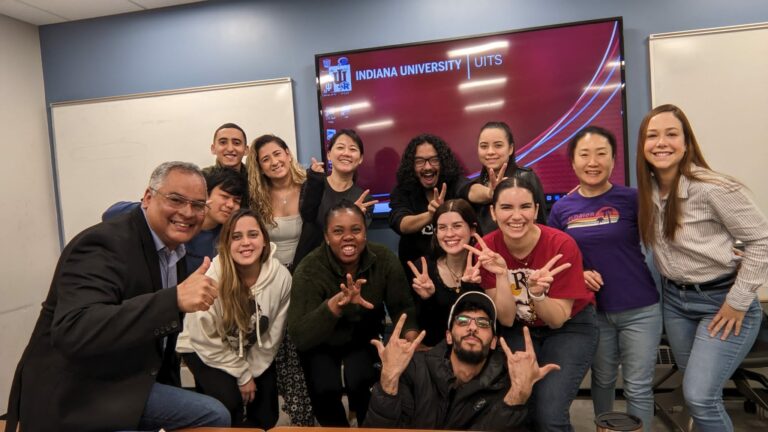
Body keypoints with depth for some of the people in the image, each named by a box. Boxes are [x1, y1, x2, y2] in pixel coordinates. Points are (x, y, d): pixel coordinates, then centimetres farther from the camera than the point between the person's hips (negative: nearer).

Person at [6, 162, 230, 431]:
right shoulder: (104, 244, -21)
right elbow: (72, 332, -36)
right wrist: (175, 299, -43)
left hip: (127, 387, 8)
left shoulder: (174, 250, 7)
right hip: (73, 401, -8)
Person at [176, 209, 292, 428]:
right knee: (229, 400, -25)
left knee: (265, 418, -1)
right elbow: (206, 339, -19)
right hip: (206, 350, -3)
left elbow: (273, 334, -8)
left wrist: (252, 372, -6)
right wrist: (242, 374, -14)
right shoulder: (210, 278, -29)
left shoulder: (281, 276, -21)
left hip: (253, 352, 3)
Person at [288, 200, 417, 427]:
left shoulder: (384, 259, -18)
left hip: (365, 336, 2)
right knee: (325, 388, -25)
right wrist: (336, 303, -51)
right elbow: (299, 336, -35)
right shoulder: (309, 271, -27)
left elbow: (403, 306, -13)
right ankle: (337, 425, 9)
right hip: (321, 343, -1)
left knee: (359, 380, -24)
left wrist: (412, 339, -34)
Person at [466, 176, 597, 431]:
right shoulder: (487, 249, -18)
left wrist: (537, 294, -38)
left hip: (570, 328, -2)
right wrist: (501, 276, -32)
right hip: (519, 330, 2)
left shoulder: (561, 245, -25)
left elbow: (557, 320, -19)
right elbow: (506, 319, -17)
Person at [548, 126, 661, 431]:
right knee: (602, 379, 21)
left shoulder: (632, 198, -9)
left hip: (640, 309, -2)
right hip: (594, 310, 2)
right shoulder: (562, 208, -3)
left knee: (638, 387, 7)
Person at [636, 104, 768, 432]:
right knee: (695, 390, 17)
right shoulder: (648, 191, -2)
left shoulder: (712, 188, -21)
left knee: (700, 396, -9)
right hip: (674, 300, 6)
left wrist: (739, 301, -15)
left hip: (720, 300, -6)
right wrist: (670, 284, 3)